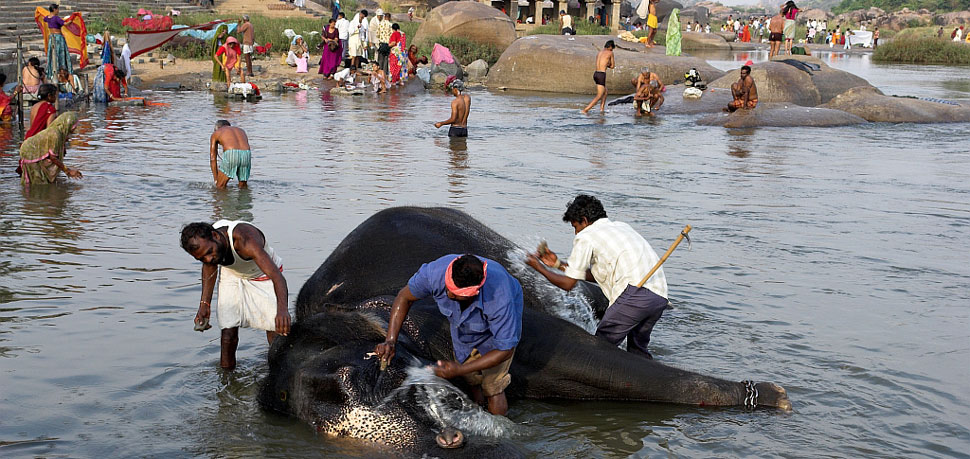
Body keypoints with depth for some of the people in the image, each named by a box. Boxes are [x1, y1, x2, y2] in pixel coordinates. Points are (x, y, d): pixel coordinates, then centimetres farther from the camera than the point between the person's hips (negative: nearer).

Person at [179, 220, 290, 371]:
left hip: (263, 276, -4)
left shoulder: (244, 240, -44)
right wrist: (204, 304, -6)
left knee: (275, 332, -13)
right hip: (232, 275, 4)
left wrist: (282, 309, -70)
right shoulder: (204, 243, -25)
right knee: (228, 329, -4)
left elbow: (276, 275, -54)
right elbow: (209, 268, 1)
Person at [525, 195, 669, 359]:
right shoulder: (622, 227, 30)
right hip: (661, 295, 8)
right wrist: (559, 264, 36)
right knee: (638, 351, 23)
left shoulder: (586, 236, 7)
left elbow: (568, 284, 10)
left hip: (636, 292, -8)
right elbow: (597, 275, 33)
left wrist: (539, 267, 25)